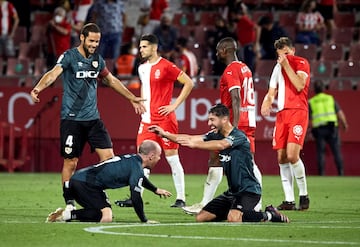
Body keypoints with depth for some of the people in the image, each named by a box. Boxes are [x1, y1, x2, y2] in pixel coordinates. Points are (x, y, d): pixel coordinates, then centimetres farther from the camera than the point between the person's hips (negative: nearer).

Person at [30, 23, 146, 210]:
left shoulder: (97, 59, 12)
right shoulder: (69, 56, -7)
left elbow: (111, 80, 27)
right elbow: (54, 73, -25)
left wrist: (132, 98, 35)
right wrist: (39, 88, -45)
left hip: (93, 118, 6)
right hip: (72, 118, -6)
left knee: (108, 157, -4)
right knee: (70, 162, -2)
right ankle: (69, 203, 8)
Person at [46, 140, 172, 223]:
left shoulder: (132, 159, 20)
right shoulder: (137, 168, -10)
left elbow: (140, 179, 44)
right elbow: (136, 197, -13)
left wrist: (156, 190, 55)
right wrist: (144, 221, -3)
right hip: (85, 184, -10)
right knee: (106, 217, -20)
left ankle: (68, 214, 3)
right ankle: (69, 214, -21)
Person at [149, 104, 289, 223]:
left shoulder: (239, 136, -17)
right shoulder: (216, 135, 7)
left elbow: (221, 145, -35)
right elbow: (191, 138, -1)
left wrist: (194, 144, -43)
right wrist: (166, 134, -11)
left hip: (249, 190, -9)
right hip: (233, 191, 9)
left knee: (233, 219, -33)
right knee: (201, 218, 5)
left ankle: (269, 215, -8)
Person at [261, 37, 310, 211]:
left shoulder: (301, 63, 0)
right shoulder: (278, 68, 20)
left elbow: (299, 86, -15)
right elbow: (271, 93, 22)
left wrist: (286, 65, -14)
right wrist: (266, 104, 1)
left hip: (298, 112, -7)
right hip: (281, 114, 7)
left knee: (292, 155, -18)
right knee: (282, 158, 0)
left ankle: (304, 195, -4)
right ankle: (289, 200, 4)